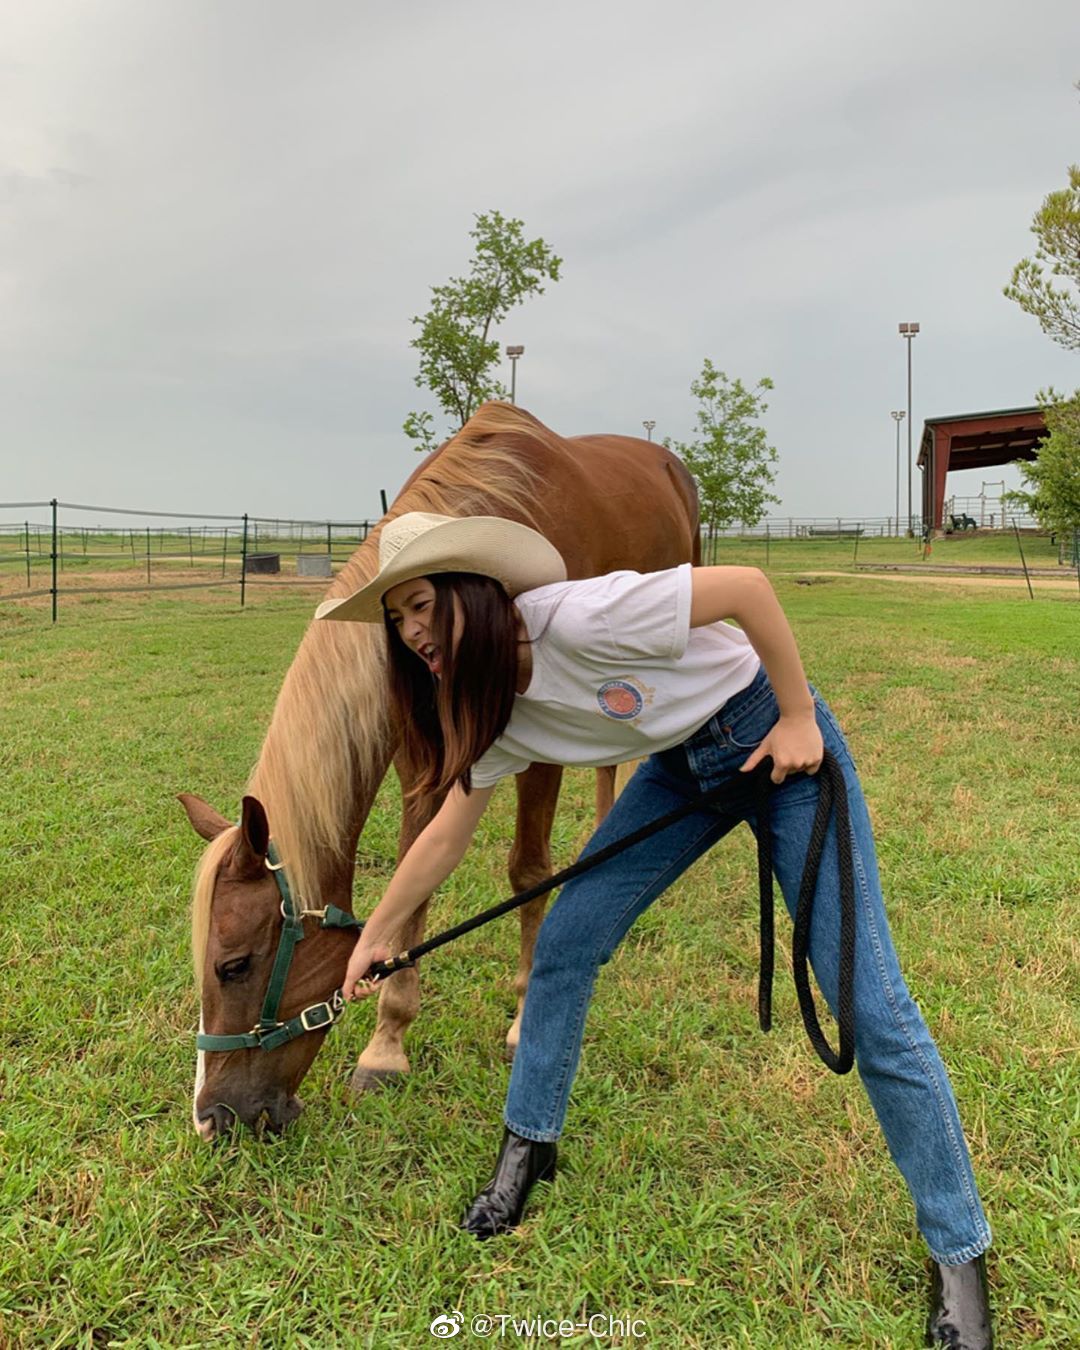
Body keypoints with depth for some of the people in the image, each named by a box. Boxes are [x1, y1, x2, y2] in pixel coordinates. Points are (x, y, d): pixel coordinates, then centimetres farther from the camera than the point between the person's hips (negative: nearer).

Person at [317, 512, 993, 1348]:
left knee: (869, 1004, -6)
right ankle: (528, 1147, 26)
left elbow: (748, 587, -26)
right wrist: (377, 934, 15)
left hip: (776, 742, -6)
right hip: (680, 767, 7)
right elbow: (448, 834, 6)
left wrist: (800, 718, -19)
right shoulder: (491, 708, -7)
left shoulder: (579, 620, -32)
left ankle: (961, 1254, 13)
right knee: (564, 941, 2)